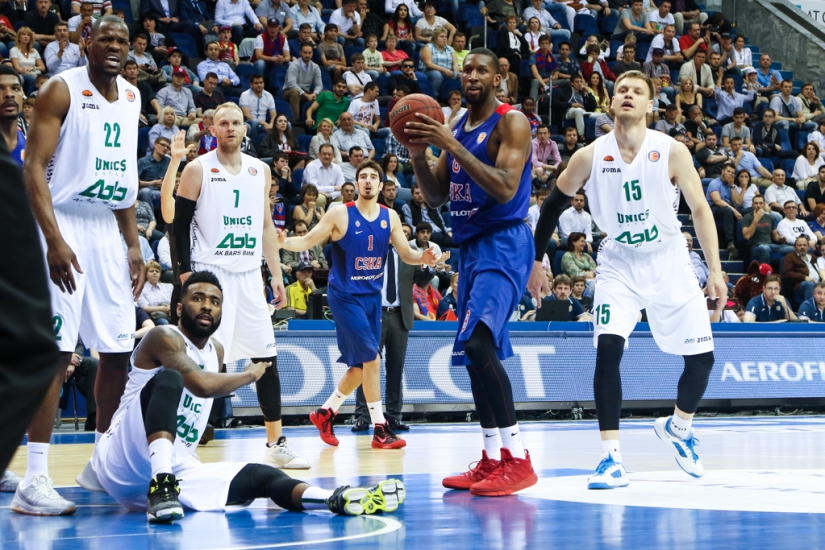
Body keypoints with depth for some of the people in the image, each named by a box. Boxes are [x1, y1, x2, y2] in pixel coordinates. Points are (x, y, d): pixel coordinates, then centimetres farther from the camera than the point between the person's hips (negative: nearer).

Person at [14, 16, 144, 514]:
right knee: (56, 353, -11)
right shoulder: (62, 90, -8)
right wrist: (54, 241, -22)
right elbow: (33, 167, -14)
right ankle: (34, 481, -10)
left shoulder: (131, 98, 13)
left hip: (110, 233, 7)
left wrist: (134, 246, 13)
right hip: (65, 229, -7)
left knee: (118, 352, 8)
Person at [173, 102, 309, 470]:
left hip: (249, 275, 5)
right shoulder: (198, 169, -3)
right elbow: (180, 224, -4)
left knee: (266, 359, 5)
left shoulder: (260, 171, 12)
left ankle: (275, 445, 11)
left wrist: (277, 274, 12)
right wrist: (186, 273, -11)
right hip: (211, 274, -5)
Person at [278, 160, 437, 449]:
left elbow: (406, 254, 6)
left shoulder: (390, 217, 4)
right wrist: (285, 242, -29)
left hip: (372, 295, 6)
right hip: (345, 295, -6)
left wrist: (424, 258, -16)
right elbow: (308, 241, -8)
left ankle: (325, 413, 28)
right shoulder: (340, 214, -9)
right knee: (372, 359, -13)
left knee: (360, 366, 10)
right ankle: (380, 429, -6)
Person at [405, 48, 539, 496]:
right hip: (470, 246, 9)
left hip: (503, 243, -9)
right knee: (474, 350, 11)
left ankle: (517, 458, -22)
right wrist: (419, 153, -3)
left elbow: (505, 189, -22)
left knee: (478, 342, -24)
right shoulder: (457, 127, 15)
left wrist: (452, 146, -24)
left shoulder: (511, 122, -9)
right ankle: (493, 459, 19)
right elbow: (435, 196, 15)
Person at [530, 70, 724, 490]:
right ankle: (611, 457, -16)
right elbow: (554, 205, 5)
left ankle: (678, 427, 32)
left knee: (701, 358, 2)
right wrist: (536, 261, 6)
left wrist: (715, 270, -13)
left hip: (669, 263, 1)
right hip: (619, 264, -1)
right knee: (608, 348, -20)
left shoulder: (672, 152, -12)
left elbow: (700, 209, -8)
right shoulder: (590, 156, -9)